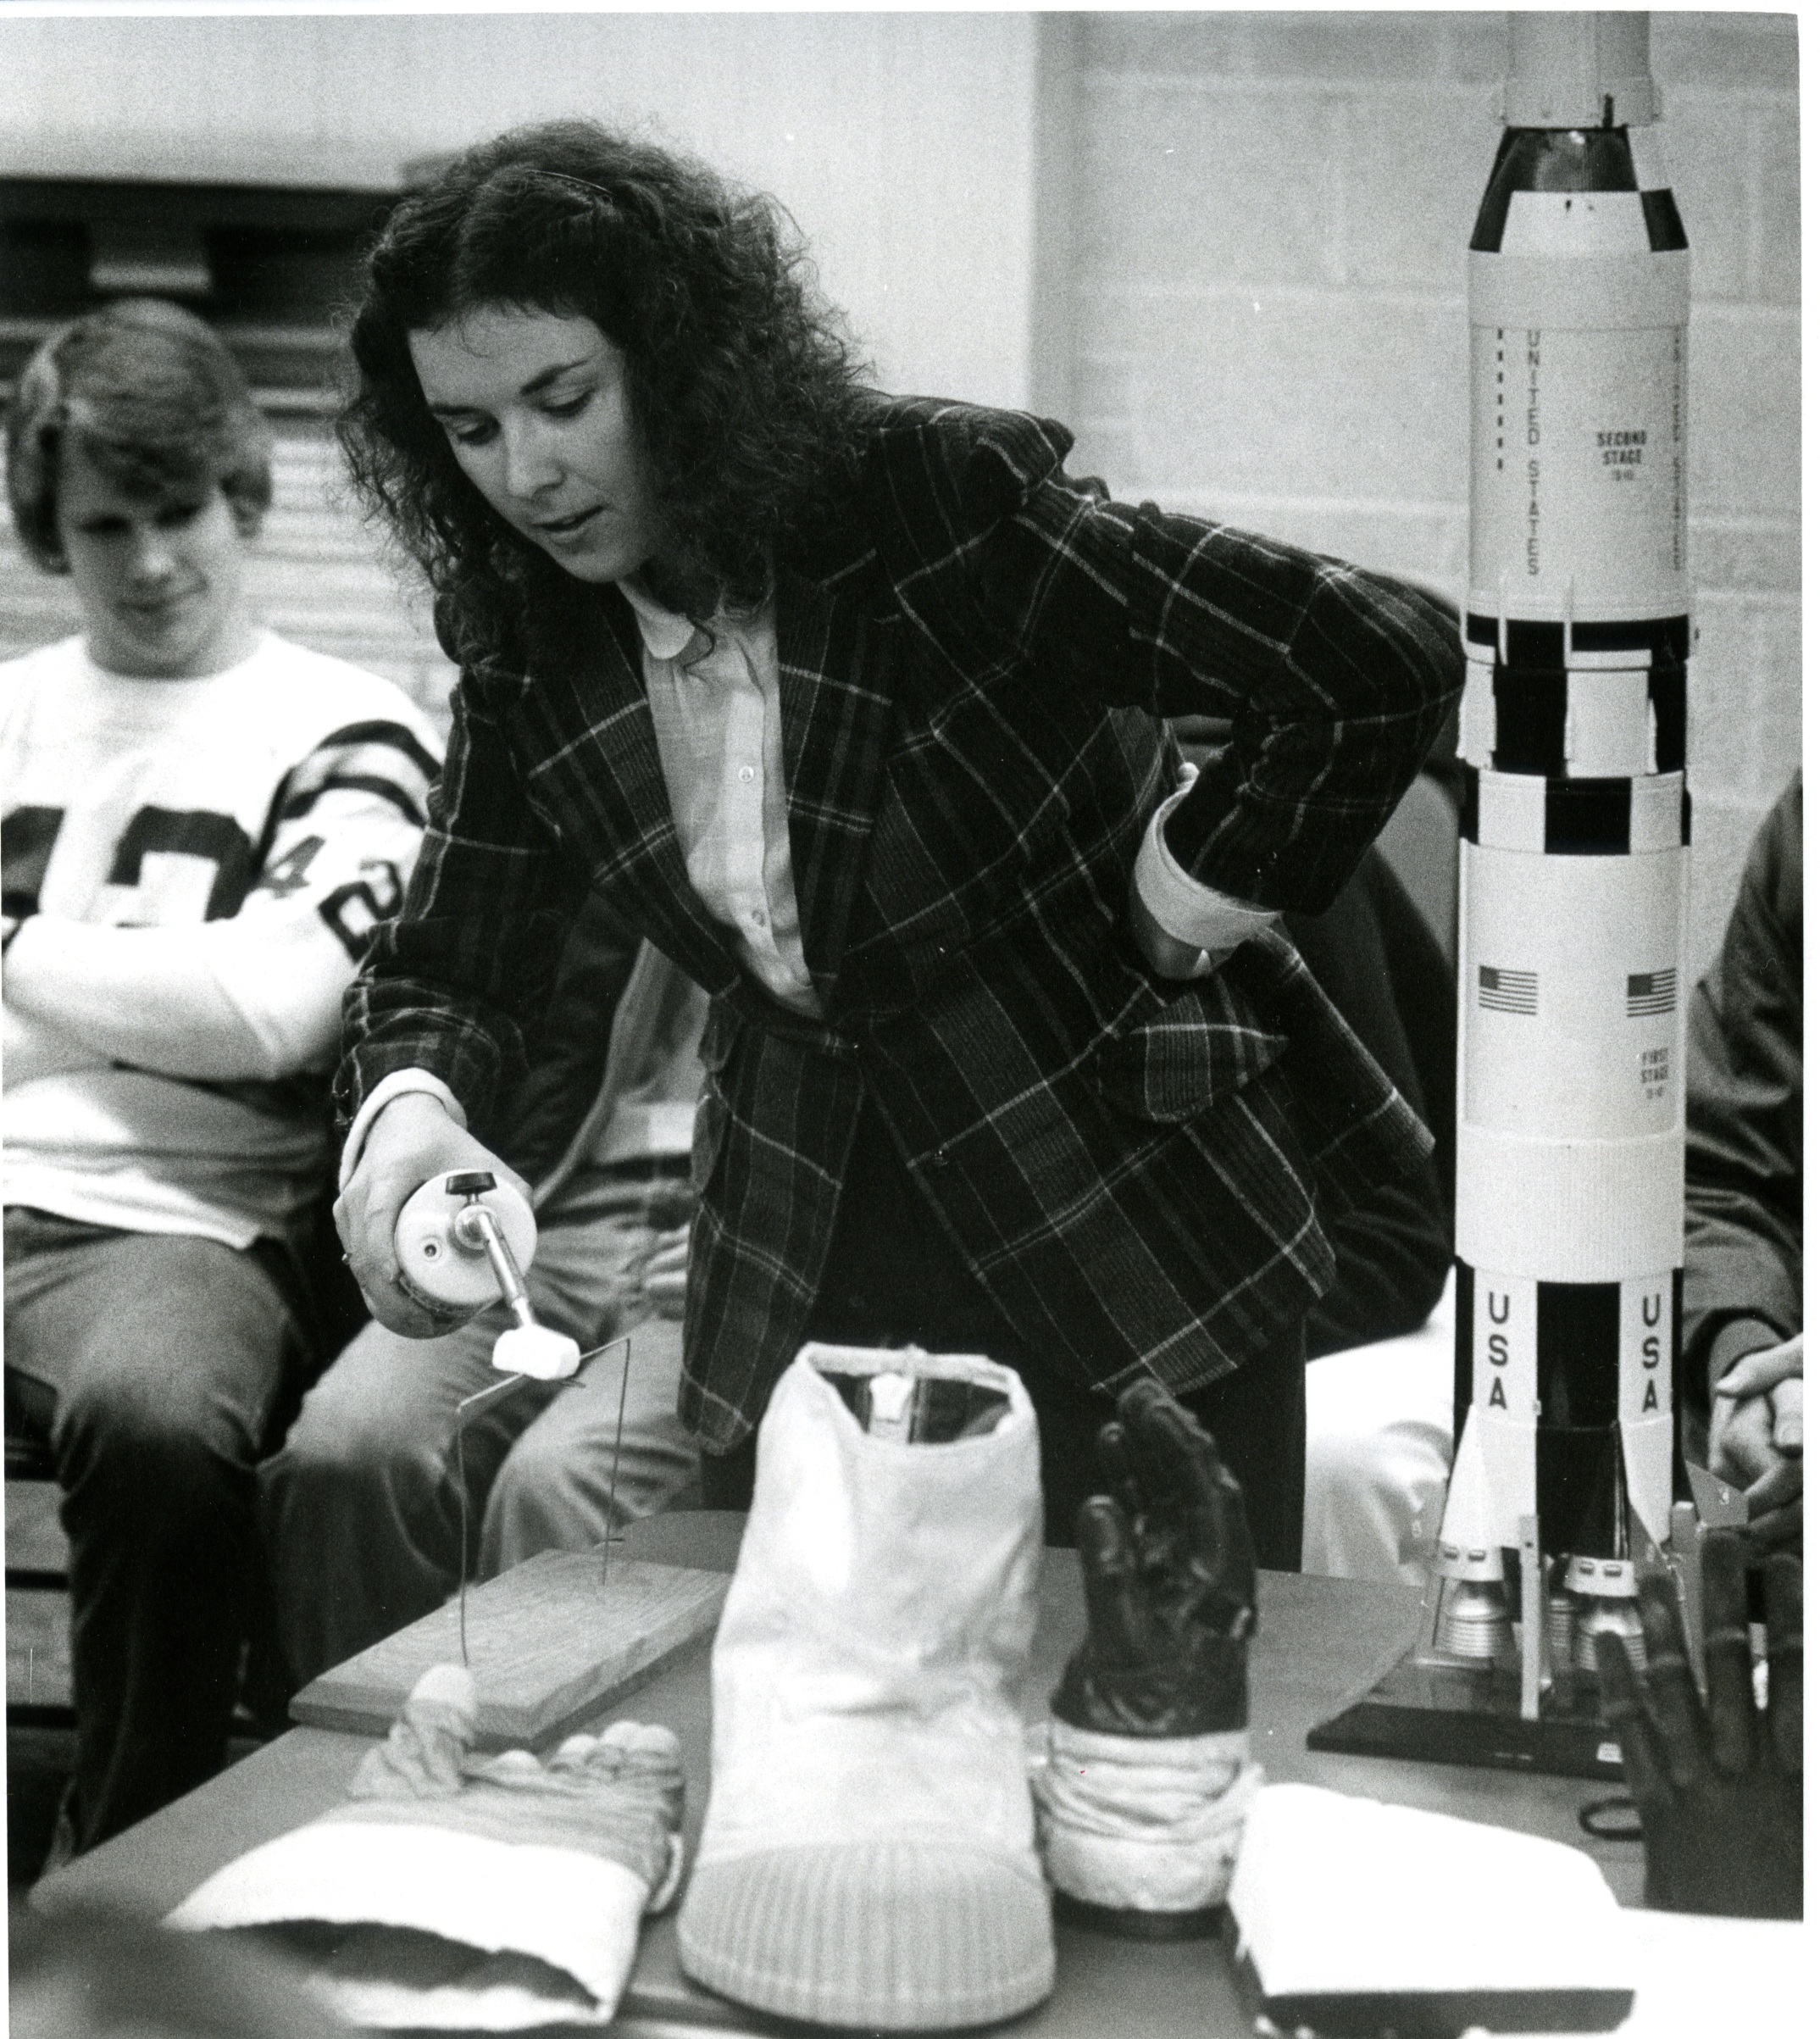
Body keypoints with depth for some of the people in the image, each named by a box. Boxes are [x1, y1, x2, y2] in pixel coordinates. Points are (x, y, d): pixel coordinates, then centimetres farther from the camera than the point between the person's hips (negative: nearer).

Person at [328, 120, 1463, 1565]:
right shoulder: (530, 644, -2)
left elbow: (1387, 662, -24)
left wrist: (1184, 903, -15)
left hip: (1132, 1239, -5)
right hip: (804, 1278, 5)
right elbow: (450, 964, 6)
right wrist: (407, 1112, -16)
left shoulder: (943, 502, -20)